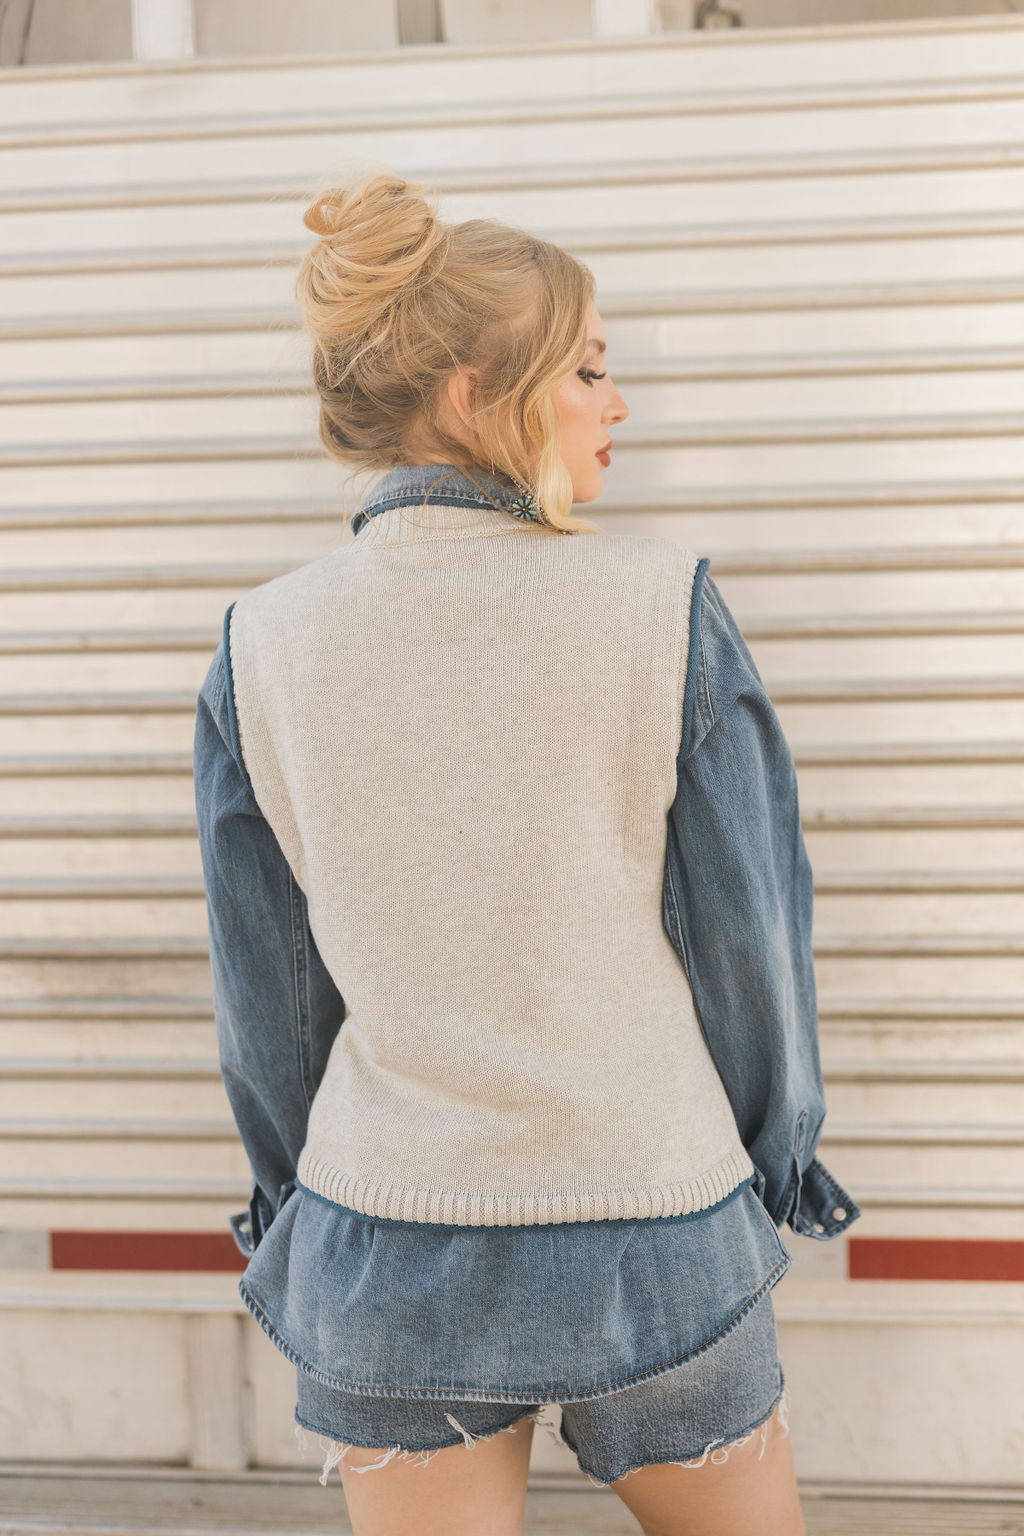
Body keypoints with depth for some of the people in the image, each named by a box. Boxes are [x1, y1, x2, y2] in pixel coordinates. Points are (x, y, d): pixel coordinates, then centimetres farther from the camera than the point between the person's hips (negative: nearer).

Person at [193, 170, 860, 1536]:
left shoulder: (268, 648, -7)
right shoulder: (668, 611, -15)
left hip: (382, 1255, 2)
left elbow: (265, 985, 1)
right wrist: (784, 1163, 10)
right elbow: (751, 933, -7)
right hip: (651, 1237, -2)